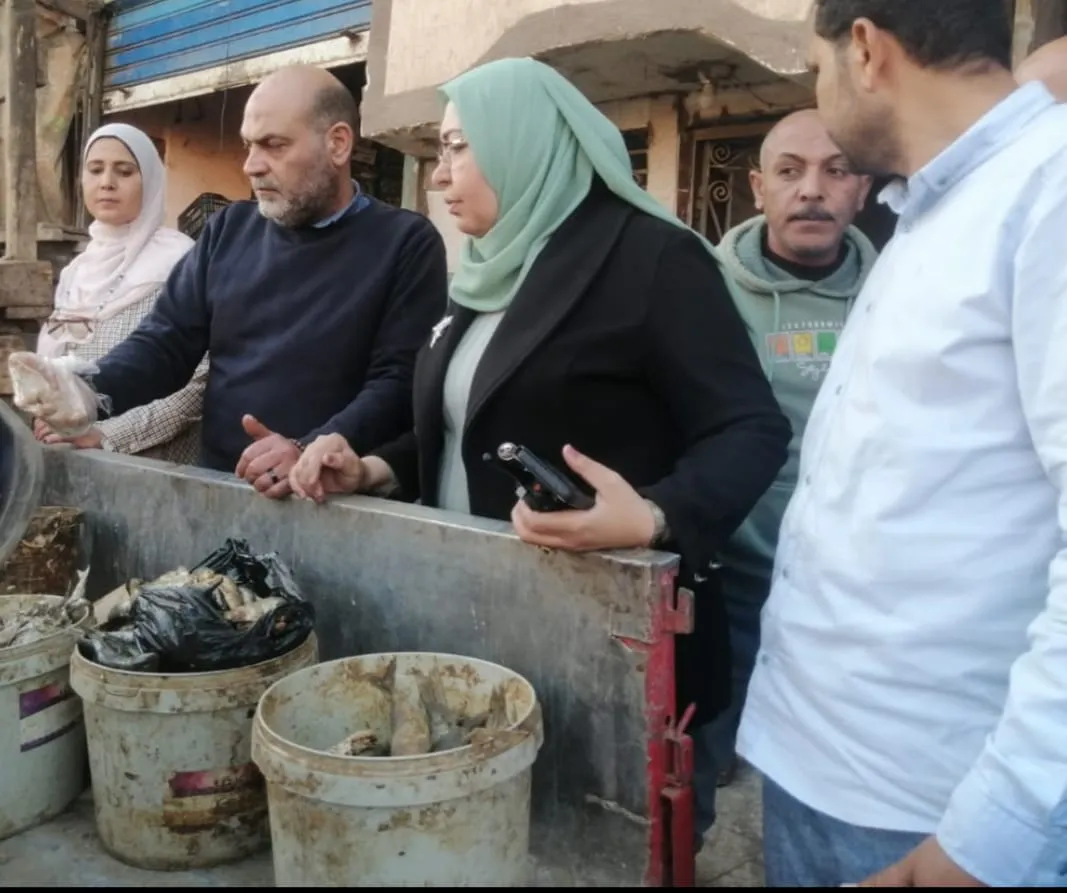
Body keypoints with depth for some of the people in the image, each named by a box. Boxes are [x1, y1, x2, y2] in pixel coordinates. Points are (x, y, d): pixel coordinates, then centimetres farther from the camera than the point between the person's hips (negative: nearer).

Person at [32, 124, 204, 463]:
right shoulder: (77, 271, 9)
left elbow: (200, 382, -17)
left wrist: (106, 434, -20)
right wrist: (47, 421, 0)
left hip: (153, 461, -5)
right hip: (75, 457, 5)